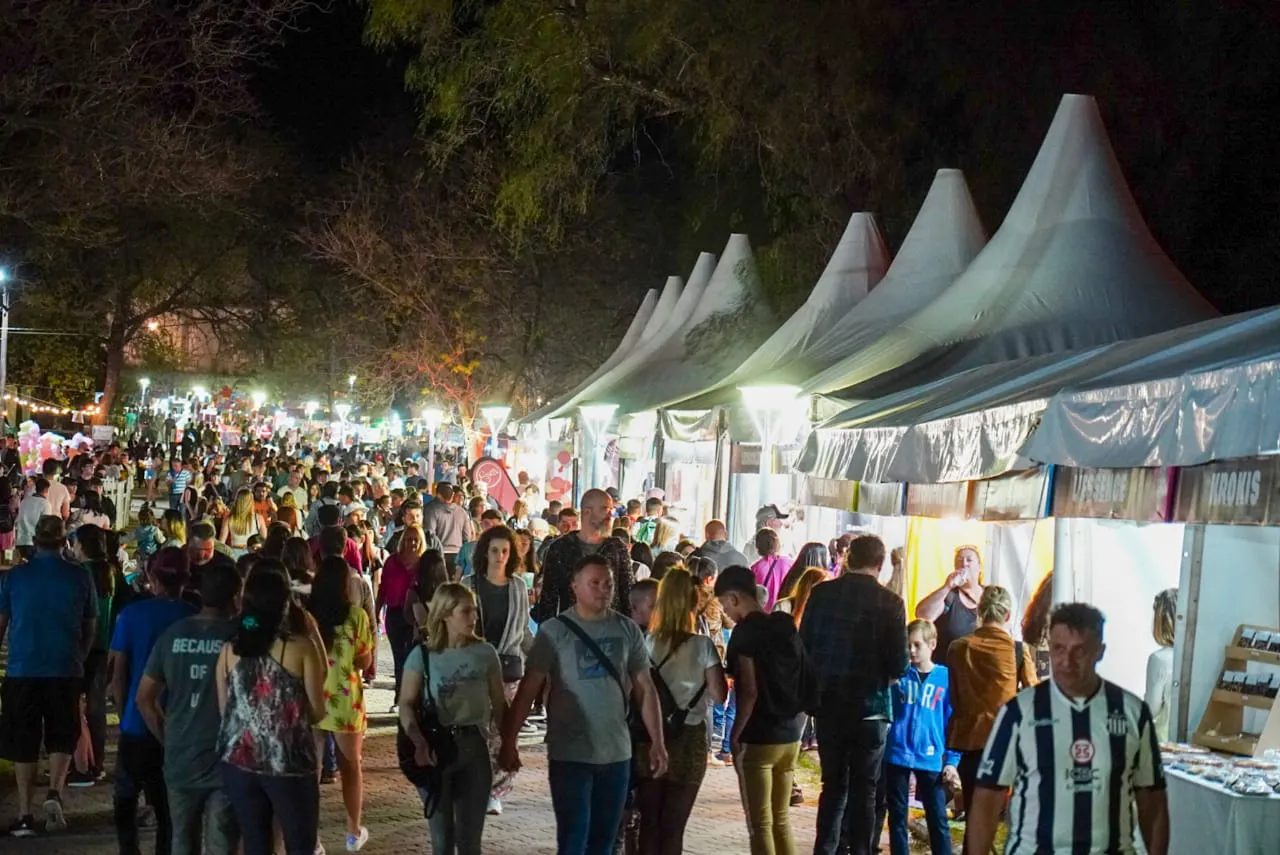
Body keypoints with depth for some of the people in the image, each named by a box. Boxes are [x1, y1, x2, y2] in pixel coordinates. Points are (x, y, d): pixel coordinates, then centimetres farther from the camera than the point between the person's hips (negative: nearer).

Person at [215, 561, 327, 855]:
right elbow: (317, 711, -5)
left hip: (239, 761, 3)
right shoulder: (301, 647, -10)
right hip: (290, 762, -3)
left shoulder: (229, 650, 1)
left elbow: (223, 710, 9)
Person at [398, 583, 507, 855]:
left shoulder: (485, 653, -2)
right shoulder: (423, 655, -7)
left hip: (474, 747, 1)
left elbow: (499, 705, 3)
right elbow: (406, 705, -9)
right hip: (436, 748, -1)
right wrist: (419, 743, -25)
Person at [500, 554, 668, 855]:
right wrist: (508, 743, -11)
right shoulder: (554, 631, -7)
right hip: (570, 755, -4)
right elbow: (528, 690, -7)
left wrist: (657, 742, 5)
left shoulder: (627, 630, 3)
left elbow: (645, 689, 8)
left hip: (616, 753, 4)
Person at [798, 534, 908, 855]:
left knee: (833, 783, 16)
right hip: (869, 707, -3)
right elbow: (899, 665, -11)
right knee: (864, 788, 9)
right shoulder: (890, 602, -10)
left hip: (827, 703, 3)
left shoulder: (821, 593, -3)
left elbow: (803, 647, -1)